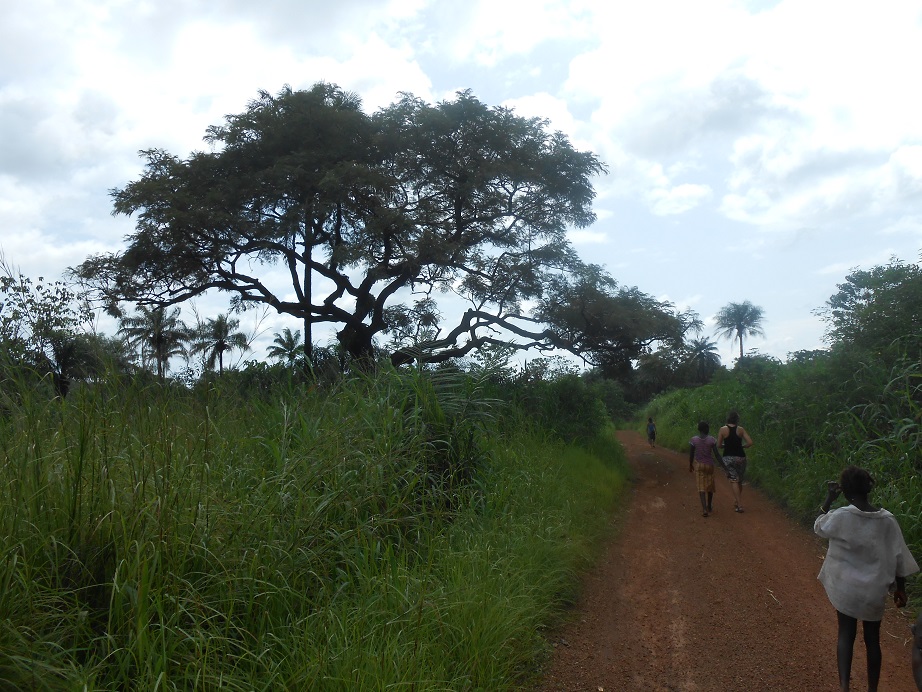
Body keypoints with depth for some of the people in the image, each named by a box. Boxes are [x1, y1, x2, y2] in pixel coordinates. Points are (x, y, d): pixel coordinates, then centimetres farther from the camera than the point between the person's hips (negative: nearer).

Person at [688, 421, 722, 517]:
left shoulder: (693, 440, -8)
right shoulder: (712, 439, -10)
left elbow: (691, 455, -1)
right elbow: (716, 454, -10)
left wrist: (690, 465, 14)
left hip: (698, 465, 0)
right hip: (709, 465, 0)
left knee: (701, 487, 0)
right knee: (710, 486, 18)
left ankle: (704, 509, -13)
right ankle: (709, 507, 34)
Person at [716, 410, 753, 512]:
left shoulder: (723, 429, -4)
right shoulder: (740, 429, -1)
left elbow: (719, 445, -3)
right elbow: (750, 443, -5)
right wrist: (741, 446, 12)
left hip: (728, 457, -2)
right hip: (740, 457, 2)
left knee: (734, 480, -4)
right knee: (739, 481, 16)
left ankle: (739, 505, -13)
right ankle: (736, 501, 22)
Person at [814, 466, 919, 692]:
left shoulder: (840, 516, -18)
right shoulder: (887, 520, -10)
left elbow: (819, 527, 3)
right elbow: (899, 558, -2)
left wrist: (829, 498, 6)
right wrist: (901, 588, 10)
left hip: (845, 587, -2)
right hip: (874, 590, 2)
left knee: (846, 634, 12)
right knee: (872, 639, 16)